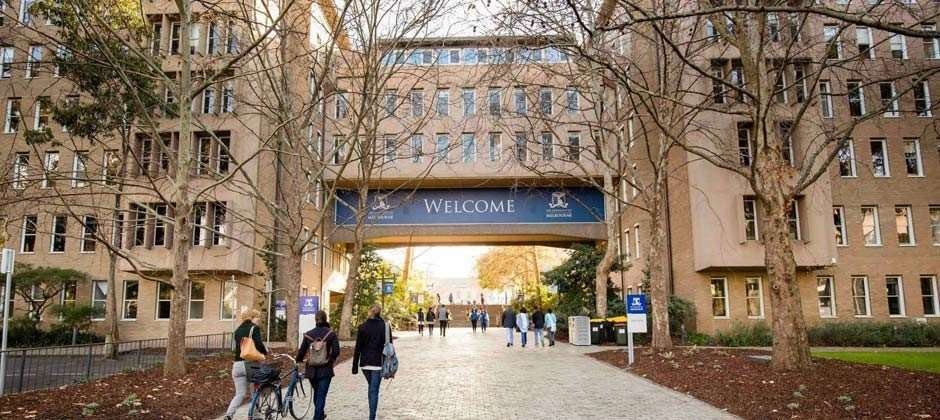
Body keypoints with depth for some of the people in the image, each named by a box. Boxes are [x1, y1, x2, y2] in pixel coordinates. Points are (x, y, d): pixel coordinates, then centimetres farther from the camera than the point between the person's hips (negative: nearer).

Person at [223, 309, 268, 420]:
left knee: (240, 394, 7)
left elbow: (239, 346, 17)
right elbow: (258, 344, -17)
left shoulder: (237, 330, 18)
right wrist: (265, 352, 2)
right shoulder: (254, 328, -3)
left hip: (237, 365, 5)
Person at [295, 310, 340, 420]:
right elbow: (336, 351, -10)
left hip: (311, 369, 3)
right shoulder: (331, 333, -6)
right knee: (321, 395, -1)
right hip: (325, 369, -3)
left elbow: (301, 351, 4)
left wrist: (298, 360, 25)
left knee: (316, 393, 23)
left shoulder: (308, 334, 0)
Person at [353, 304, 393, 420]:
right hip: (378, 363, -2)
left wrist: (355, 366, 3)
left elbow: (358, 348, -1)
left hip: (365, 363, 2)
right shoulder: (385, 326, -4)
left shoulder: (363, 327, -2)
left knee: (371, 388, 21)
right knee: (374, 390, 0)